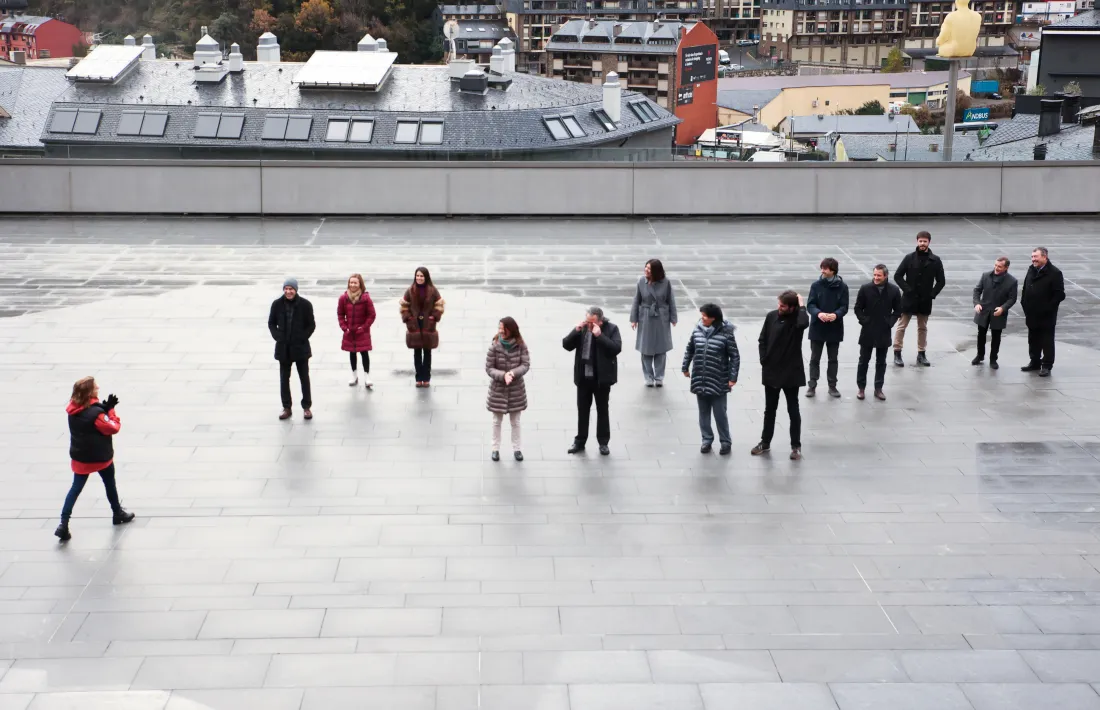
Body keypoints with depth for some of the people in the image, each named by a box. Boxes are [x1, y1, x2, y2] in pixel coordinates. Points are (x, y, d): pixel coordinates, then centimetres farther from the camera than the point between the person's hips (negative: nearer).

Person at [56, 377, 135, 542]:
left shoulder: (74, 408, -6)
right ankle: (118, 514, 38)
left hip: (80, 457, 5)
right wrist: (110, 410, -13)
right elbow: (113, 428, -20)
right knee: (110, 484, 19)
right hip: (100, 457, -5)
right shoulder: (95, 412, -28)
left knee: (76, 488, 9)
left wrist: (104, 408, -9)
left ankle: (64, 524, -1)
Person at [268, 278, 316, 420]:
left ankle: (306, 407, 17)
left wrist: (302, 338, -10)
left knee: (304, 377, 7)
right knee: (284, 379, 9)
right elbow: (271, 323, 7)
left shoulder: (305, 305, -9)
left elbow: (311, 325, -1)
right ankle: (286, 407, 19)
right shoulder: (277, 304, -4)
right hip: (283, 347, 2)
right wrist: (277, 336, -5)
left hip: (300, 347, -2)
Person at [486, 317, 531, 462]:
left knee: (515, 422, 13)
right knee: (497, 421, 12)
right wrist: (503, 375, -27)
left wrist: (513, 373, -30)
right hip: (498, 389, -1)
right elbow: (489, 368, -12)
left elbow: (526, 365, -12)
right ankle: (495, 449, 24)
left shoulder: (521, 346, -11)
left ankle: (517, 449, 25)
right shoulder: (494, 346, -14)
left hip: (516, 390, 1)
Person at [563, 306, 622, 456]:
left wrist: (599, 335, -26)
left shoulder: (611, 329, -9)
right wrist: (576, 331, -17)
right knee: (582, 409, 11)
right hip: (583, 377, 3)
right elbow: (566, 345, -2)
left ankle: (603, 443, 18)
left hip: (601, 378, -3)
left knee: (602, 410, 9)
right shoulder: (582, 328, 0)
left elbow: (617, 348, -22)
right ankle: (580, 442, 21)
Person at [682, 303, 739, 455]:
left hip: (718, 382, -4)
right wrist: (685, 367, 18)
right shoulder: (697, 330, 0)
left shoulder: (725, 334, -13)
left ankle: (725, 442, 17)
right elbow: (689, 349, 15)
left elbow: (735, 356, -9)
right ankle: (707, 439, 26)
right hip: (699, 380, 4)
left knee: (720, 413, 3)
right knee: (703, 412, 13)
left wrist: (733, 377, -11)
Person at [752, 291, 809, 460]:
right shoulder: (771, 316, -1)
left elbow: (803, 323, -38)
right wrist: (764, 361, -2)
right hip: (771, 371, 3)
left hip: (791, 372, -3)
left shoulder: (797, 318, -12)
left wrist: (802, 306, -23)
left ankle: (796, 446, 15)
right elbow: (762, 340, 6)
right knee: (769, 410, 14)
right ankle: (765, 443, 26)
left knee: (793, 410, 6)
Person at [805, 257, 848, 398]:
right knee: (815, 358, 7)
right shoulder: (816, 285, -3)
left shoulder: (842, 287, -4)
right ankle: (812, 385, 15)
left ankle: (832, 386, 21)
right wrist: (818, 313, -28)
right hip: (817, 328, 0)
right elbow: (810, 304, -7)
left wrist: (836, 315, -27)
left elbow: (844, 307, -6)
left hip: (835, 328, 0)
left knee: (833, 359, 11)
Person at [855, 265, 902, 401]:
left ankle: (878, 389, 18)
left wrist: (890, 322, -5)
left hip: (884, 332, 1)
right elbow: (858, 308, 0)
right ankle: (861, 388, 16)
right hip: (867, 331, -1)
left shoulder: (894, 290, -5)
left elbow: (898, 310, 5)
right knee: (863, 361, 6)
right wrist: (863, 321, -8)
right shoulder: (865, 289, -7)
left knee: (881, 362, 9)